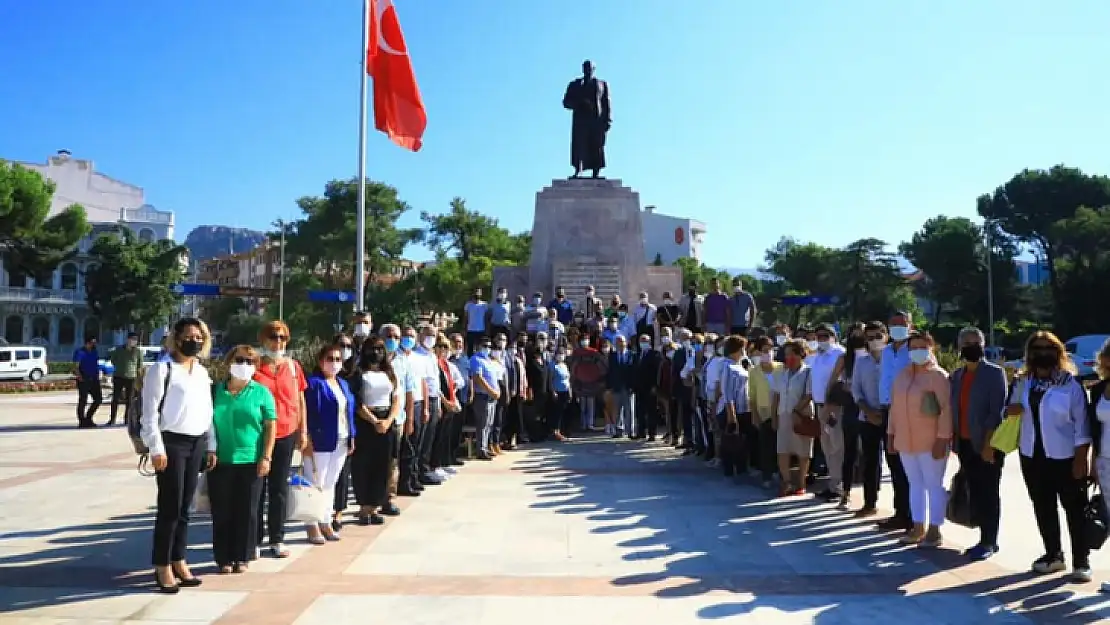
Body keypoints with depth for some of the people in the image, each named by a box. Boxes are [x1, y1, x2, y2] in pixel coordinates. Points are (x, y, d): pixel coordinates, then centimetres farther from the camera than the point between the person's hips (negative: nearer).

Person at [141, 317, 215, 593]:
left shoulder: (202, 372, 14)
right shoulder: (162, 369, -6)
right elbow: (150, 412, -10)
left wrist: (211, 446, 14)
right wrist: (157, 448, -16)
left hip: (197, 444, 6)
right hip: (172, 443, -6)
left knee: (184, 507, 12)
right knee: (169, 507, -2)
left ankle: (179, 562, 22)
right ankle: (163, 567, 9)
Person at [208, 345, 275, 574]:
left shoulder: (261, 392, 2)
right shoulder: (216, 390, 7)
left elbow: (270, 426, 0)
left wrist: (266, 457, -6)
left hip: (250, 461, -1)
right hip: (220, 461, 1)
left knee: (247, 511, 5)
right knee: (221, 511, 6)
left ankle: (242, 557, 17)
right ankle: (223, 558, 17)